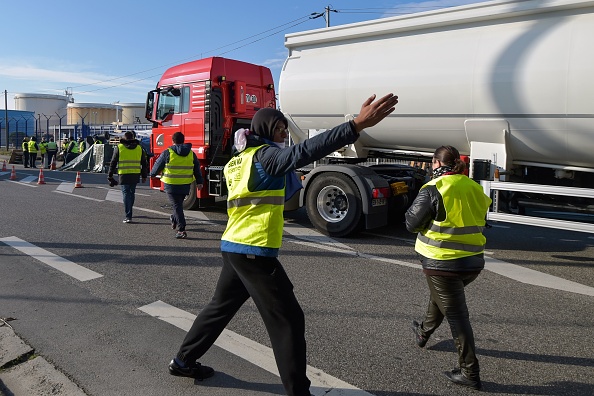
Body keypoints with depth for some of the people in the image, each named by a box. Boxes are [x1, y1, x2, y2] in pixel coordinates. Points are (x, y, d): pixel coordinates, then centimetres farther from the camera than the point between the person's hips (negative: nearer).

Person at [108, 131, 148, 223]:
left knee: (126, 194, 0)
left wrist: (110, 175, 11)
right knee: (132, 193, 17)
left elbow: (113, 162, 3)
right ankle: (128, 212, 30)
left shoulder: (119, 147, 1)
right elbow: (144, 163, 11)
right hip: (135, 175, 3)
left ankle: (128, 216, -7)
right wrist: (144, 176, 18)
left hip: (124, 175, -3)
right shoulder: (139, 148, 8)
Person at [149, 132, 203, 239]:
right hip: (186, 185, 4)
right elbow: (197, 169, 6)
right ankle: (174, 219, 45)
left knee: (177, 206, -2)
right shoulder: (191, 153, 5)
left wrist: (152, 174, 22)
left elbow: (158, 165, 3)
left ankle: (181, 230, -8)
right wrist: (199, 182, 10)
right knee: (179, 203, 24)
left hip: (171, 185, -4)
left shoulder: (168, 153, -7)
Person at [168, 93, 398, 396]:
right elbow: (304, 151, -29)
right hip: (255, 251, -9)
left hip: (233, 246, 9)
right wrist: (357, 125, -36)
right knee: (288, 320, 0)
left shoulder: (237, 160, 16)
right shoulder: (265, 155, -11)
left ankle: (183, 361, 38)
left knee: (221, 306, 25)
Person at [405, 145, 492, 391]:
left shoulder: (433, 189, -16)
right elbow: (479, 220, 15)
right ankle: (423, 333, 50)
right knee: (439, 296, 28)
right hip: (473, 261, 7)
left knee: (456, 315, 2)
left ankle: (470, 373, 9)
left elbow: (412, 223, -11)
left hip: (443, 262, -7)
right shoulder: (475, 188, 4)